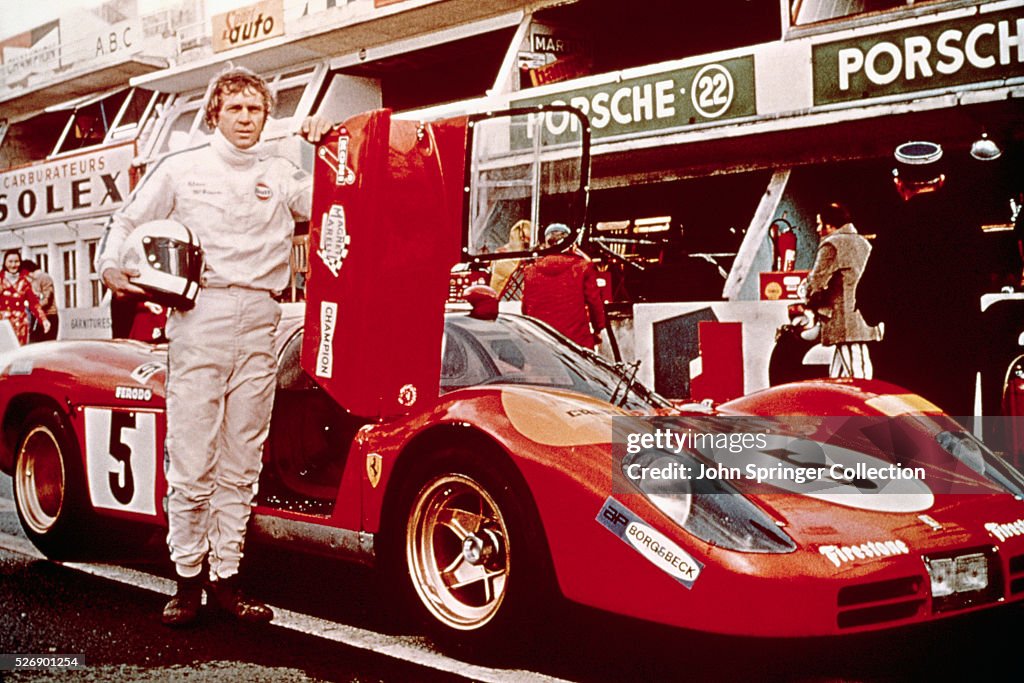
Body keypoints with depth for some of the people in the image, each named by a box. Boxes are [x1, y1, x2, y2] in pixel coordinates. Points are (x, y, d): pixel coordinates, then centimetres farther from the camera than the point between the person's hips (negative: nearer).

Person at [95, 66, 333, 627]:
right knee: (191, 460, -4)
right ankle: (188, 577, 7)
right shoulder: (181, 169, 12)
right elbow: (127, 222, 16)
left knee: (241, 464, 5)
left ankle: (225, 577, 12)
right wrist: (111, 268, 0)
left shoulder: (282, 176, 15)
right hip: (200, 314, -2)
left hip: (259, 323, 2)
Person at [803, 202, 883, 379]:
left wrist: (814, 306, 6)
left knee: (858, 381, -11)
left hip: (846, 324, -9)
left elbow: (815, 282, -12)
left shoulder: (831, 245, -7)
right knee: (836, 379, 12)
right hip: (868, 323, 9)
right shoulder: (864, 243, 20)